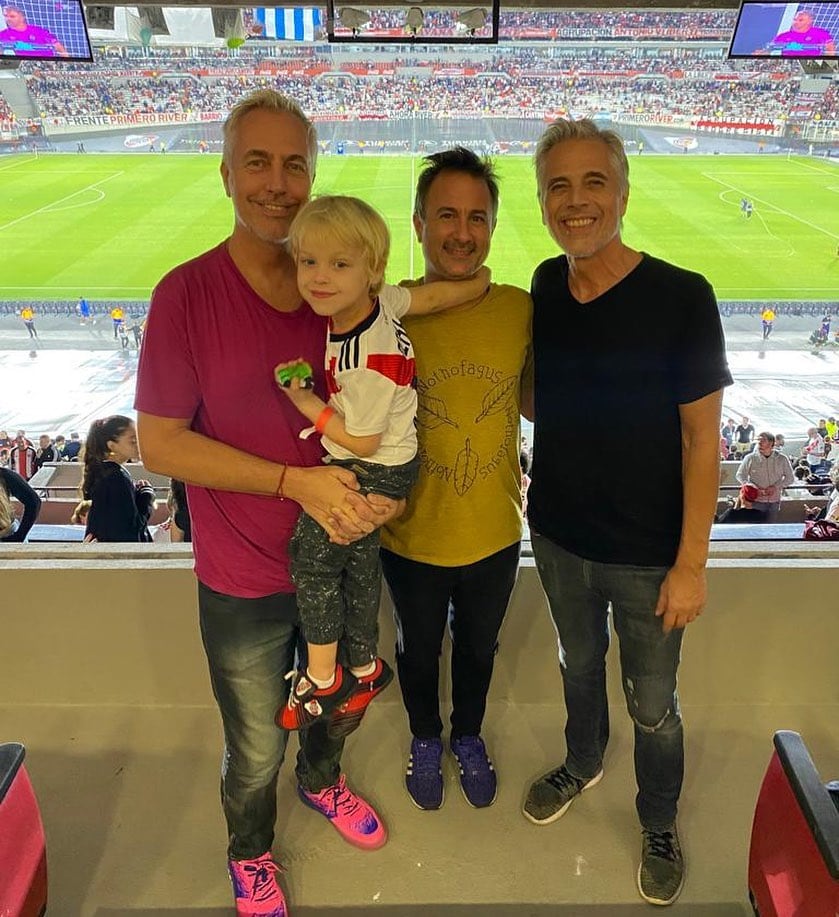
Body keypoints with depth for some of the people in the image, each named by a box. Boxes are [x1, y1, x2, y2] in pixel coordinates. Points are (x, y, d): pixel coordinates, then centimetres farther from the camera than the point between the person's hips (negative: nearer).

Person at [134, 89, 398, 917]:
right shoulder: (186, 294, -17)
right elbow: (159, 443, -16)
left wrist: (385, 494, -14)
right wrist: (296, 482, -23)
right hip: (245, 579, -3)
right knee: (255, 750, 17)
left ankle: (323, 781, 61)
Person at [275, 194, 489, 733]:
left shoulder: (367, 362, -32)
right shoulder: (380, 300, -11)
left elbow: (361, 440, -19)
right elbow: (470, 287, -8)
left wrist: (305, 401, -12)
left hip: (374, 471, -9)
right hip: (379, 468, 9)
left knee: (313, 555, 1)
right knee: (359, 566, 18)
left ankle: (322, 679, 19)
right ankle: (364, 670, 36)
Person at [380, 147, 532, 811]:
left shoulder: (521, 309, -10)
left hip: (496, 533, 2)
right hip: (412, 534, -1)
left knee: (479, 647, 26)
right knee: (419, 648, 24)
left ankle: (470, 735, 57)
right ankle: (426, 738, 56)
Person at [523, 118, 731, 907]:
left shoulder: (680, 297, -19)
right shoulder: (546, 285, -4)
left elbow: (701, 438, -14)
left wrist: (691, 563, -13)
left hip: (646, 555, -4)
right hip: (558, 537, 4)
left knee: (652, 706, 16)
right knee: (578, 664, 27)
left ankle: (659, 826, 45)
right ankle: (582, 766, 56)